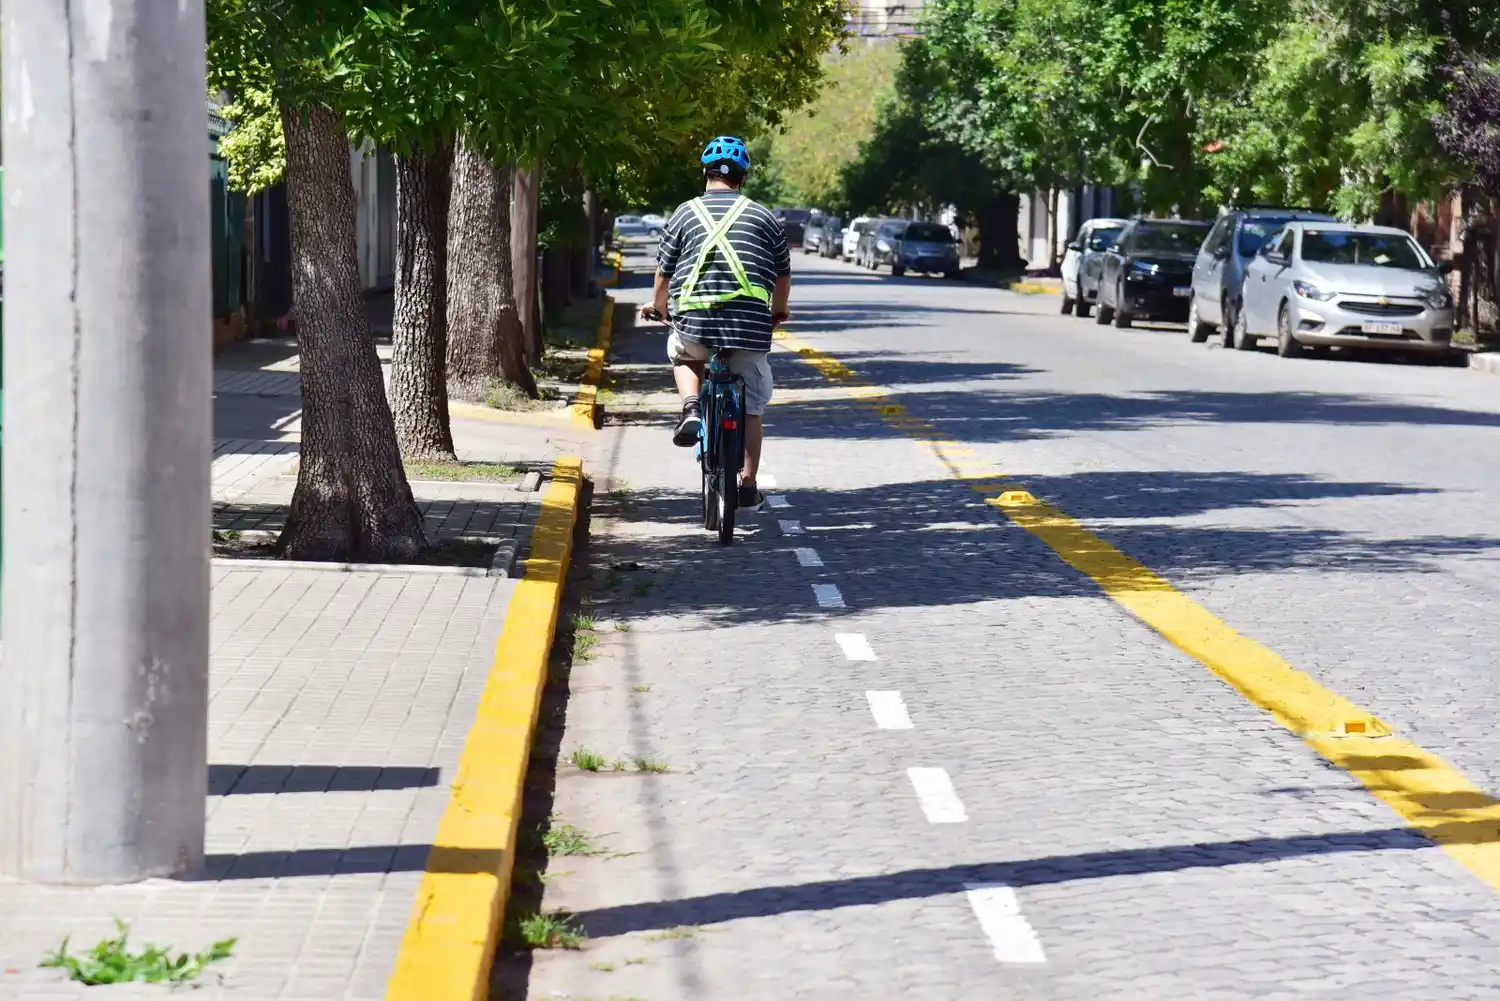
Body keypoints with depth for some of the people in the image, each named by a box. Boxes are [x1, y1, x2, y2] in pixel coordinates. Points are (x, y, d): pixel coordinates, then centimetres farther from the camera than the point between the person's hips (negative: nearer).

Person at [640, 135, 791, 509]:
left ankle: (691, 408, 7)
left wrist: (657, 307, 34)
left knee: (682, 353, 33)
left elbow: (664, 275, 13)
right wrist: (778, 311, 39)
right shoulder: (764, 218, 11)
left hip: (694, 323, 0)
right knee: (752, 405, 15)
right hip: (751, 323, 0)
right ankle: (748, 484, 16)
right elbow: (783, 276, 19)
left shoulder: (684, 215, 8)